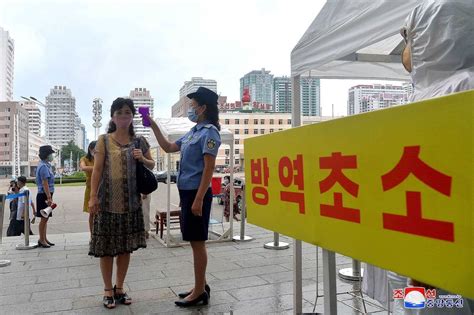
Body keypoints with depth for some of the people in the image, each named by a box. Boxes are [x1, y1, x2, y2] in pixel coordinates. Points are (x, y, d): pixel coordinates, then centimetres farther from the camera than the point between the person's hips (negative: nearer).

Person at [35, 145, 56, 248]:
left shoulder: (46, 165, 15)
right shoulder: (44, 166, -15)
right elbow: (45, 183, -20)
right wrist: (49, 198, -23)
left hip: (46, 195, 10)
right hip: (44, 195, -10)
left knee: (45, 218, 14)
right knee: (44, 218, -2)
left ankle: (44, 239, 21)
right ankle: (41, 240, 6)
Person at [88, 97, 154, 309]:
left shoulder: (139, 141, 7)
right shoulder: (104, 140, 0)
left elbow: (152, 165, 15)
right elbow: (97, 169, -4)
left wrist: (142, 159, -7)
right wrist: (93, 197, -11)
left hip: (131, 201, 3)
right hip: (108, 201, -2)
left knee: (126, 246, 9)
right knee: (107, 247, 3)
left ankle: (120, 288, 25)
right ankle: (108, 290, 19)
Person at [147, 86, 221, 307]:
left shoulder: (209, 132, -11)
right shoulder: (193, 131, 16)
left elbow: (209, 168, -17)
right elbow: (168, 148, 26)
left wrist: (199, 199, -22)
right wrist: (153, 126, 18)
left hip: (197, 193, -9)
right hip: (187, 192, 9)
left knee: (198, 242, -2)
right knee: (195, 242, 14)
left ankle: (200, 292, 8)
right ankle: (200, 287, 25)